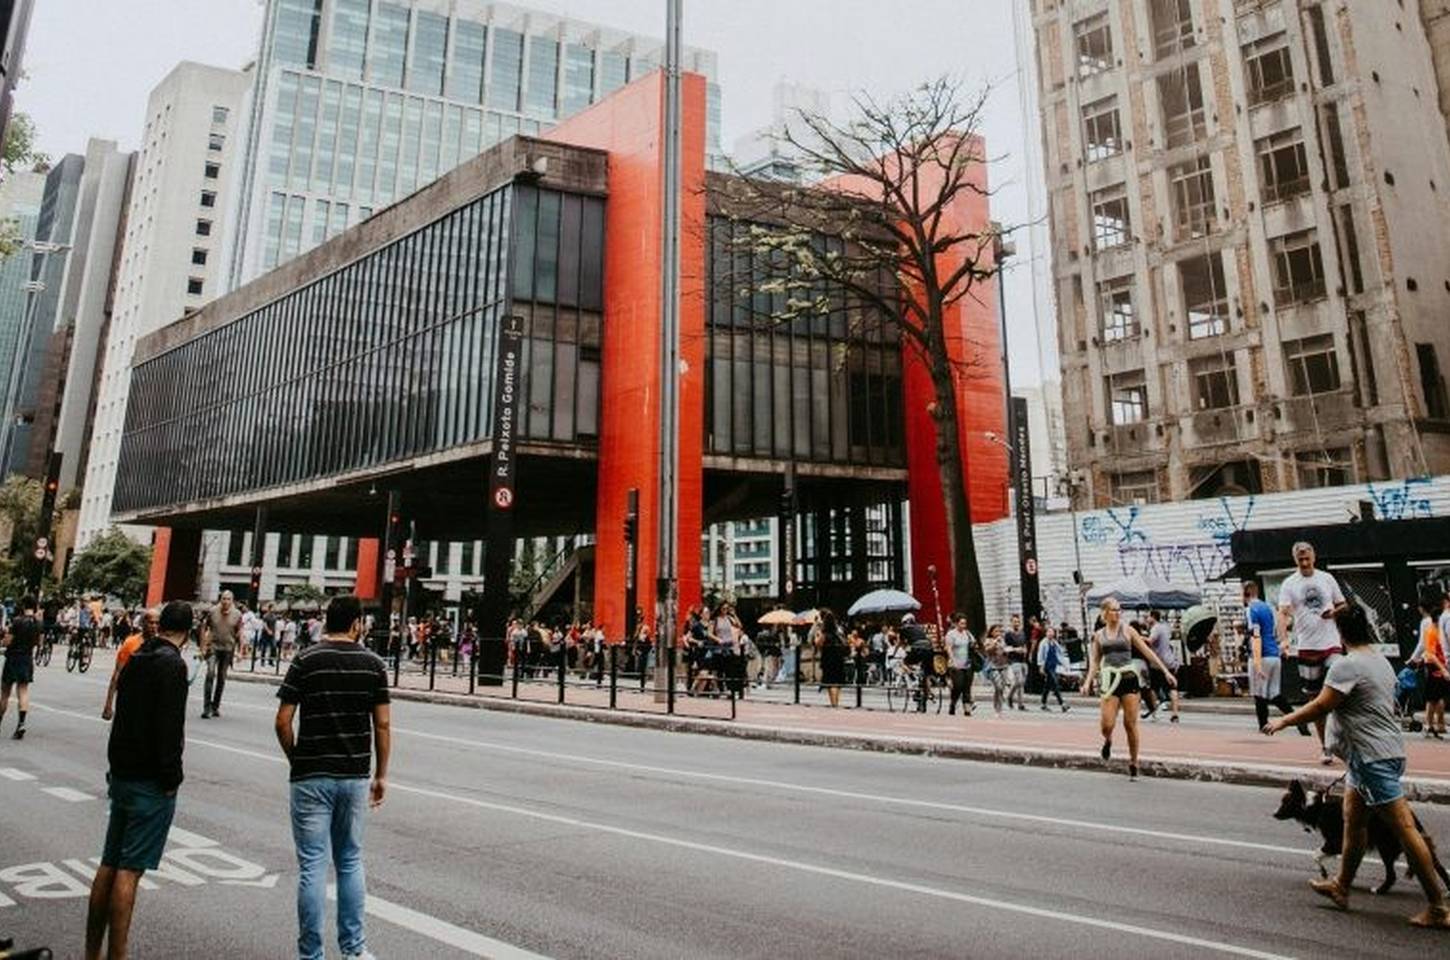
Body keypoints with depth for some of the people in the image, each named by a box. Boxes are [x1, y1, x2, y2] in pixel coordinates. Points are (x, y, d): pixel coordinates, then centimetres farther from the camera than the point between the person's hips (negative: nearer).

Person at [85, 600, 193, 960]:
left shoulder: (136, 659, 10)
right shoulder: (172, 665, -17)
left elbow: (124, 713, 16)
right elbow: (169, 728, -22)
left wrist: (118, 767, 21)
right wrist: (171, 778, -14)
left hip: (122, 775, 9)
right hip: (151, 782, -9)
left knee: (109, 864, 15)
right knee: (129, 870, -4)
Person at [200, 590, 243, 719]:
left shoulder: (237, 614, -1)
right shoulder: (212, 611, -3)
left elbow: (239, 633, 4)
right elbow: (204, 628, 4)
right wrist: (203, 647, 2)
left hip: (228, 649, 2)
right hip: (213, 647, -2)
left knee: (222, 678, 10)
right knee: (210, 674, -16)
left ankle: (215, 706, 24)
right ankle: (206, 707, -12)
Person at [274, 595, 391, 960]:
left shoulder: (305, 661, -6)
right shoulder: (373, 664, -1)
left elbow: (283, 721, -8)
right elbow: (382, 726, -1)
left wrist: (295, 760, 9)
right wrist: (381, 775, 8)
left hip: (311, 777, -2)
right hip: (355, 776, 2)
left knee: (313, 866, 6)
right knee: (350, 861, 16)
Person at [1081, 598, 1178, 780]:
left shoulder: (1127, 630, 4)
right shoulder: (1099, 635, 9)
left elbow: (1147, 652, 5)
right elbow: (1094, 662, 12)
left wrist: (1166, 671, 0)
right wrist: (1088, 682, 1)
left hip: (1129, 678, -1)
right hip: (1110, 681, 1)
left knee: (1131, 725, 0)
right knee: (1106, 724, -9)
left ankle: (1133, 763, 15)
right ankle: (1108, 741, 26)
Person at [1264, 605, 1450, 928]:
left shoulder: (1347, 665, -19)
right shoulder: (1381, 661, 11)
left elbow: (1320, 707, -20)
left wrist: (1284, 720, -8)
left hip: (1373, 757, -10)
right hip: (1377, 753, 10)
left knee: (1404, 828, -3)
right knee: (1353, 820, 16)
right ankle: (1341, 887, 26)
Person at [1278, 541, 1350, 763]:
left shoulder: (1327, 578, 7)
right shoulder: (1289, 583, 0)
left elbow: (1343, 605, 16)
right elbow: (1284, 612, -10)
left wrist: (1334, 612, -7)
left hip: (1331, 643, 1)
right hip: (1306, 647, -1)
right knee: (1315, 697, 5)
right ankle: (1325, 746, 16)